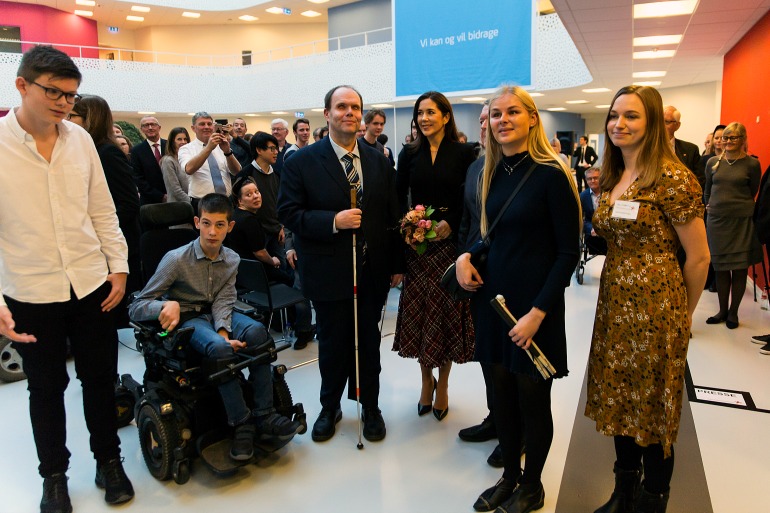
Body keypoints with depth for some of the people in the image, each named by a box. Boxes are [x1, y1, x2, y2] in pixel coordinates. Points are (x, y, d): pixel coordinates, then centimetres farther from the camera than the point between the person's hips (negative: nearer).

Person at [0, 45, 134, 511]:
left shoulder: (80, 138, 2)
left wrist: (119, 265, 3)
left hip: (92, 283, 3)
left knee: (101, 378, 13)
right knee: (46, 388, 13)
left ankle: (109, 461, 34)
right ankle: (54, 475, 34)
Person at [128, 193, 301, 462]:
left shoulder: (232, 260, -1)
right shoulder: (176, 259, -15)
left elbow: (223, 301, -10)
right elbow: (137, 306, -14)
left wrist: (223, 331, -31)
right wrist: (167, 305, -36)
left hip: (217, 314, 4)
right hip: (186, 318, -4)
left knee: (256, 331, -28)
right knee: (219, 347, -36)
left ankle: (264, 414, -23)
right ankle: (241, 422, -23)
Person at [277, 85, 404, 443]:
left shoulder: (379, 161, 5)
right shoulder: (302, 162, -5)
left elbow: (392, 215, 7)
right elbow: (288, 213, -9)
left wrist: (397, 264, 5)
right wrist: (333, 221, -22)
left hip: (372, 272, 3)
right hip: (329, 273, -2)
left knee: (369, 343, 14)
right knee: (333, 344, 12)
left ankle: (370, 407, 34)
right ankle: (330, 407, 35)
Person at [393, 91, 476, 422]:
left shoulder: (463, 153, -1)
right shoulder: (409, 154, 7)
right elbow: (399, 199, 6)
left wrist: (450, 223, -16)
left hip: (451, 243, -2)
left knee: (447, 313, 4)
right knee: (419, 312, 6)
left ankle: (442, 384, 23)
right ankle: (426, 379, 27)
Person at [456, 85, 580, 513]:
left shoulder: (551, 173, -12)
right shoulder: (492, 172, 7)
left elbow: (568, 251, -13)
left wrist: (538, 312, -17)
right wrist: (465, 256, -5)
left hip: (534, 302, -6)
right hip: (492, 296, 6)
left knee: (532, 400, 9)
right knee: (502, 395, 15)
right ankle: (509, 475, 36)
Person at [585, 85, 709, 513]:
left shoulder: (672, 176, -14)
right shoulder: (610, 177, 8)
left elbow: (699, 257, -10)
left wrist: (684, 313, 2)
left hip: (657, 306, -7)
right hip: (614, 303, 7)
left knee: (653, 411, 8)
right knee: (620, 400, 16)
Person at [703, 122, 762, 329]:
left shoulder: (751, 164, -3)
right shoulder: (713, 162, 5)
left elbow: (752, 194, 6)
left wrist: (736, 207, 9)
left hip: (742, 221, -2)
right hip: (717, 220, 3)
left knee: (740, 268, 4)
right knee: (720, 267, 8)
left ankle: (733, 312, 16)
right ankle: (722, 310, 21)